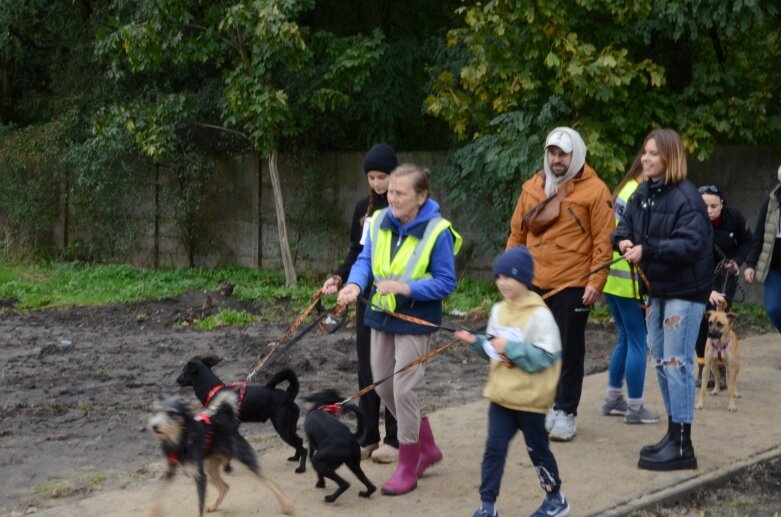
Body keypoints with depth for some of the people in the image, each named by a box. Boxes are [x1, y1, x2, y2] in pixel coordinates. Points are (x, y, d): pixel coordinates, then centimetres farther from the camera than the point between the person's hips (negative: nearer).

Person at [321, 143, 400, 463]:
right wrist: (339, 277, -2)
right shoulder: (364, 208, 9)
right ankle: (368, 438, 14)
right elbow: (356, 252, 14)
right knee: (367, 368, 7)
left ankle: (395, 439, 10)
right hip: (368, 297, 5)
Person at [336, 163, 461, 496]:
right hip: (381, 316, 7)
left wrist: (407, 288, -29)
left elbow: (446, 283, -16)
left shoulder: (437, 232, -18)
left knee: (404, 391, -5)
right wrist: (355, 284, -22)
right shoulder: (380, 222, -2)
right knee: (384, 388, 13)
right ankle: (427, 447, 33)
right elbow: (365, 259, -1)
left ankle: (407, 468, 11)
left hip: (415, 321, -6)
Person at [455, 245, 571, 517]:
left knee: (537, 449, 10)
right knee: (494, 448, 3)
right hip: (501, 395, 6)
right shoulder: (499, 310, 5)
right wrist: (476, 342, -4)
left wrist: (511, 348, -25)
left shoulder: (540, 315, -17)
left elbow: (547, 356, -22)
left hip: (529, 398, -6)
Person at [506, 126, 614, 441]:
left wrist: (595, 281, -14)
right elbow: (517, 233, 14)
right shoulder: (532, 188, 9)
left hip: (573, 285, -5)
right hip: (534, 284, 5)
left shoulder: (594, 190, -6)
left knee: (569, 351, 3)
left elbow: (603, 240, -8)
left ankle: (565, 413, 12)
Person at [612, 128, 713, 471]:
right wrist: (623, 240, -14)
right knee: (660, 362, 13)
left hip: (685, 291, -8)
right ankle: (673, 433, 24)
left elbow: (691, 244, -24)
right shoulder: (643, 193, 8)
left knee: (677, 364, -8)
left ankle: (682, 445, -2)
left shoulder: (686, 196, -16)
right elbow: (624, 227, 9)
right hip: (656, 288, 8)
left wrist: (647, 249, -30)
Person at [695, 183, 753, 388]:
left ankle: (721, 369, -3)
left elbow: (747, 241, 0)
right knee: (701, 318, -7)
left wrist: (737, 261, -18)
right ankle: (703, 367, 8)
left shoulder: (733, 216, -19)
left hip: (726, 274, 0)